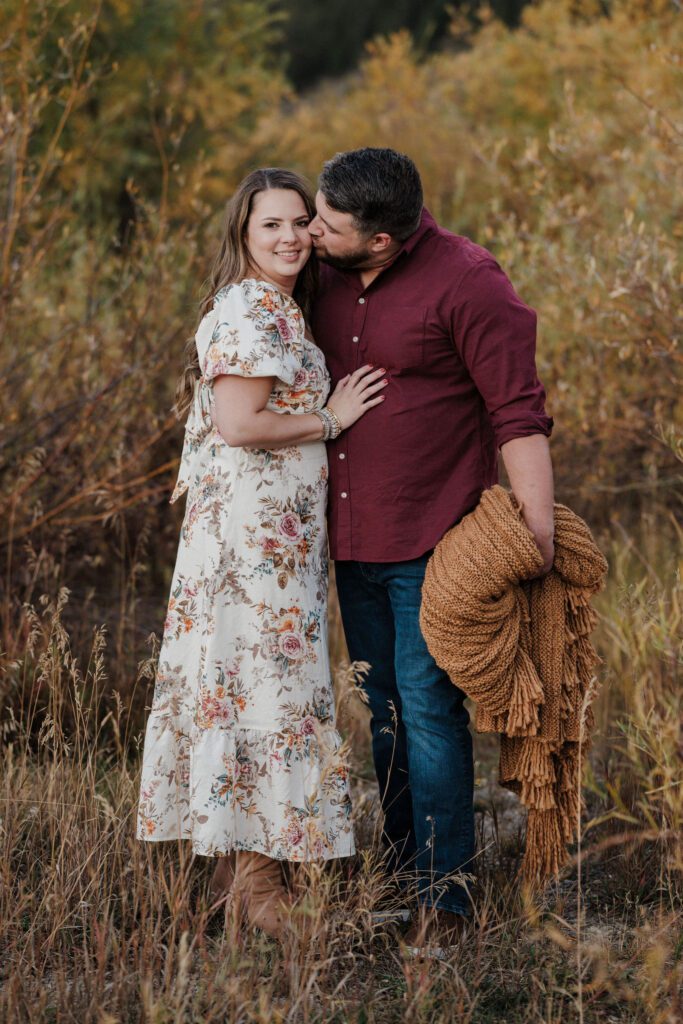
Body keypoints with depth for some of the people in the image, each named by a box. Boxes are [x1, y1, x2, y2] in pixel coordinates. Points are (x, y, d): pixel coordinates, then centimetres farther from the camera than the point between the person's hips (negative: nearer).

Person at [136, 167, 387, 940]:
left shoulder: (279, 309, 17)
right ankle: (256, 881, -1)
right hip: (254, 528, -10)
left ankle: (234, 858, 20)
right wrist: (330, 419, -13)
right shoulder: (251, 311, -15)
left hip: (277, 527, 10)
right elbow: (239, 422, -22)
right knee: (267, 680, -7)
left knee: (244, 679, 12)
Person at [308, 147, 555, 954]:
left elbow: (518, 414, -15)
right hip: (351, 540, 7)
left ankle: (444, 899, 4)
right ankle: (400, 878, 24)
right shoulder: (330, 275, 5)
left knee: (429, 713, -5)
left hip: (430, 544, -7)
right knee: (383, 713, 13)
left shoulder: (465, 282, -16)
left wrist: (538, 527, -19)